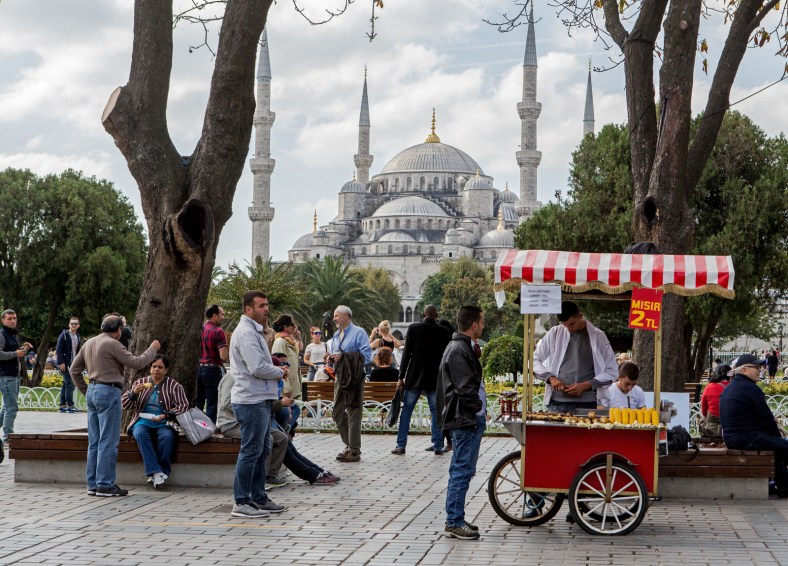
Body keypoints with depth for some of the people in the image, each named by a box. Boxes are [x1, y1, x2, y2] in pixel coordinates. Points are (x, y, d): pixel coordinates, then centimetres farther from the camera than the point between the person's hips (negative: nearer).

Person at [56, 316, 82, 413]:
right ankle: (70, 405, -11)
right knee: (70, 384, -12)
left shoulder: (78, 337, 13)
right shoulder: (64, 335, -8)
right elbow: (59, 349, -12)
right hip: (65, 364, -7)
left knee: (66, 384, 11)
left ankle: (63, 405, 14)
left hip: (73, 364, 7)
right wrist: (61, 362, -18)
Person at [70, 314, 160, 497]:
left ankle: (93, 484, 14)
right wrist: (152, 349, 3)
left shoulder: (89, 343, 13)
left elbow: (74, 369, 18)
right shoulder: (112, 344, -12)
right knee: (108, 441, -5)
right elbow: (136, 363, -12)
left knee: (94, 441, 11)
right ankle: (105, 485, -6)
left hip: (92, 392, 9)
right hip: (108, 393, -9)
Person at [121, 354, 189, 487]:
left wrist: (165, 416, -15)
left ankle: (160, 472, -25)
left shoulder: (175, 386, 10)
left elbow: (183, 406, -1)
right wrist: (134, 393, -8)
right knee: (140, 433, -34)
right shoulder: (140, 382, 17)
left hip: (163, 423, -1)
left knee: (167, 436, -35)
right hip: (143, 421, 2)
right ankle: (156, 471, -38)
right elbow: (124, 404, 14)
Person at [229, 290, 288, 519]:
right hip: (251, 401, -11)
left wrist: (276, 369, 7)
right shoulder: (246, 333, -16)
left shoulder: (254, 331, 18)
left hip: (260, 400, 11)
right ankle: (241, 502, -3)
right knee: (251, 451, -7)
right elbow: (257, 368, -24)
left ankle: (258, 498, 23)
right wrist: (279, 372, -8)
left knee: (262, 451, 16)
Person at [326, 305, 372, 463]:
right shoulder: (336, 335, 18)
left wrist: (344, 357, -19)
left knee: (353, 414, -6)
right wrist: (331, 358, 2)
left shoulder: (358, 333, -6)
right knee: (338, 413, 11)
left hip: (354, 378, -8)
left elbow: (366, 355, -14)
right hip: (340, 377, 8)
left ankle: (354, 451, -3)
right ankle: (350, 445, 22)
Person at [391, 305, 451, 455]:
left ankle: (401, 445, 2)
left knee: (406, 410, 5)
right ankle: (438, 446, 7)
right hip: (435, 379, 1)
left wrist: (401, 376, 2)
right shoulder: (443, 332, 0)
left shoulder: (413, 328, -2)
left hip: (414, 377, -1)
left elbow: (407, 353, -3)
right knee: (436, 412, 7)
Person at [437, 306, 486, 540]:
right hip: (467, 419, -11)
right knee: (462, 470, -8)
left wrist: (481, 411, 15)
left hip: (470, 419, 11)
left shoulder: (462, 347, 17)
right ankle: (454, 522, -5)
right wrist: (480, 409, -10)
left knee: (460, 469, 14)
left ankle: (455, 519, 20)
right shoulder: (459, 351, -17)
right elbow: (465, 389, -22)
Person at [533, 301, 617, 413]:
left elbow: (611, 372, 5)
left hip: (586, 404, -1)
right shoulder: (555, 333, 7)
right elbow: (534, 360, 12)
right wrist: (550, 378, -5)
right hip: (557, 403, 1)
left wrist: (586, 385, -8)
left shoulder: (597, 336, 4)